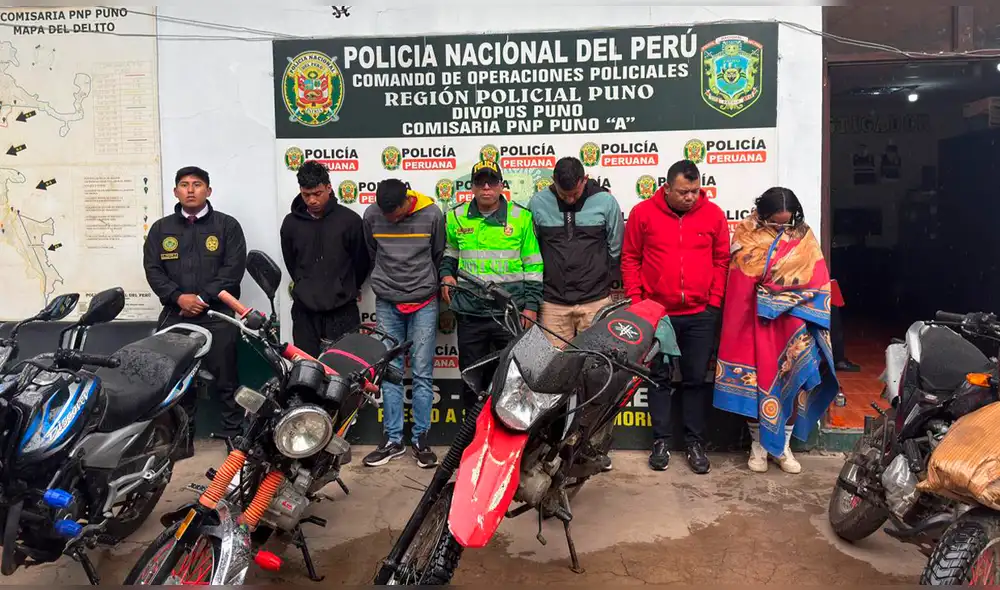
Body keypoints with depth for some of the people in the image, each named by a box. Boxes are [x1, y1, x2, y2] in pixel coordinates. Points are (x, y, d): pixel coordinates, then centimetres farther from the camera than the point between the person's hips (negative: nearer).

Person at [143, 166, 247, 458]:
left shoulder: (227, 225, 4)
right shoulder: (161, 228, 13)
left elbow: (234, 268, -5)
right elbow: (152, 270, 5)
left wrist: (203, 298, -13)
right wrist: (179, 297, -11)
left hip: (218, 316, -3)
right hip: (175, 316, 3)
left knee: (226, 380, 1)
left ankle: (235, 437, 9)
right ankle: (182, 439, 18)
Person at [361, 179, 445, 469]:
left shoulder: (432, 214, -9)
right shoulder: (372, 214, -4)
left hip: (424, 303, -2)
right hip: (387, 304, 2)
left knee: (423, 372, 1)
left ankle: (421, 439, 11)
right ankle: (393, 439, 14)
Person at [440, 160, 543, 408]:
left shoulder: (521, 217, 1)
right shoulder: (456, 217, 8)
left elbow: (533, 265, 3)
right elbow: (449, 251, 24)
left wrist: (531, 305, -2)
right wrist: (446, 274, 5)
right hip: (469, 313, 2)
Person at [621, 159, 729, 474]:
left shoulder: (713, 214, 0)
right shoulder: (643, 212, -3)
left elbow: (722, 261, 6)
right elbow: (630, 258, 2)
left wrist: (715, 301, 1)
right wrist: (636, 301, -2)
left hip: (700, 314, 1)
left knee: (696, 379, 8)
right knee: (659, 377, 10)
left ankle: (695, 443, 21)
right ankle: (661, 440, 21)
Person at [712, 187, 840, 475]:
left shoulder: (803, 236, 4)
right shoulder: (746, 234, 0)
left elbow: (817, 281, -1)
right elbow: (742, 281, -6)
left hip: (793, 320, 1)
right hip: (754, 319, -1)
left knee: (796, 379, -7)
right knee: (755, 379, 0)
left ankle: (783, 445, 11)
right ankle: (758, 444, 17)